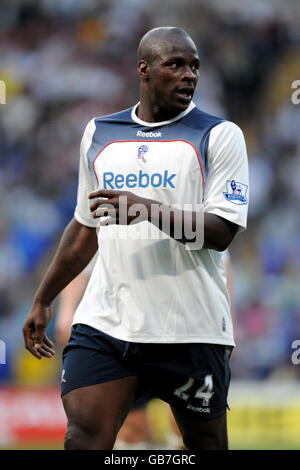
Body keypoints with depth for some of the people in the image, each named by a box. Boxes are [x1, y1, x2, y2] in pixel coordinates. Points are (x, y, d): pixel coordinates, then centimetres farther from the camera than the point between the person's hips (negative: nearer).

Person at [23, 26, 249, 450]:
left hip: (191, 330, -3)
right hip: (104, 320, 3)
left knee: (206, 443, 5)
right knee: (83, 438, -12)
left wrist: (147, 208, -23)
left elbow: (222, 232, -10)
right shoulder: (99, 133, 14)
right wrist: (42, 300, 26)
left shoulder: (218, 135, 1)